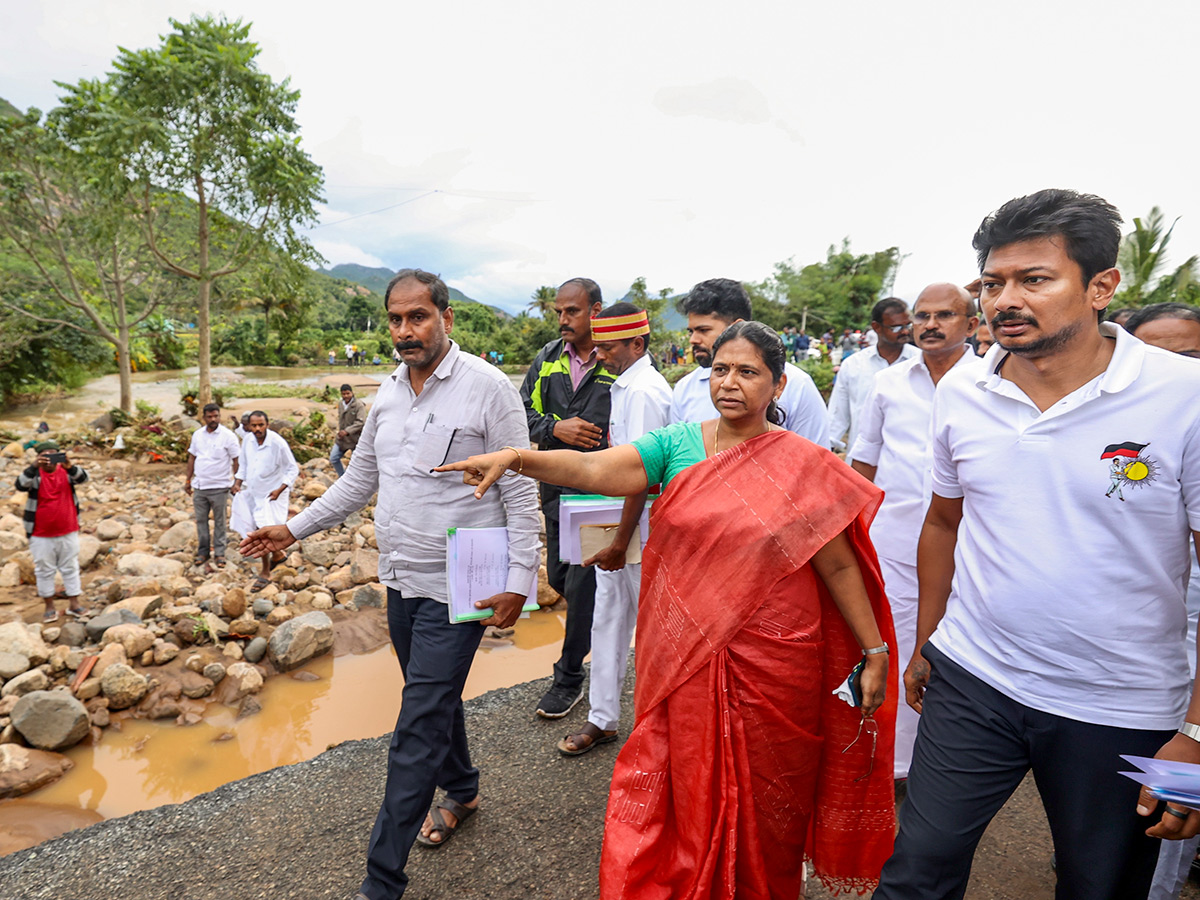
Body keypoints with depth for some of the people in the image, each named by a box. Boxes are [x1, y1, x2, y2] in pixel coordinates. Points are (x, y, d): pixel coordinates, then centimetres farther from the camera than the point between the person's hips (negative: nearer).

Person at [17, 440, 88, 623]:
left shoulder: (66, 471, -3)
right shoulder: (35, 474, -8)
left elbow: (83, 477, -22)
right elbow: (21, 485, -26)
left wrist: (70, 467, -43)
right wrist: (34, 467, -43)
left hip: (68, 532, 1)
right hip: (41, 534, -1)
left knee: (71, 568, 11)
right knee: (44, 570, 9)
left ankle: (74, 604, 21)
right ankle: (49, 607, 21)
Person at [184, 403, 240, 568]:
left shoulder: (228, 435, -9)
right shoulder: (198, 434, 6)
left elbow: (236, 460, -7)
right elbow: (192, 457, 14)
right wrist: (188, 480, 13)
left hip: (219, 486, -4)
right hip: (199, 486, 4)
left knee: (219, 521, 5)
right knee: (201, 519, 11)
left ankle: (219, 553, 15)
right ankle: (203, 551, 23)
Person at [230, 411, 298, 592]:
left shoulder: (278, 443, -20)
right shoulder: (248, 440, -3)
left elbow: (293, 469, -12)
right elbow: (243, 464, 14)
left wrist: (280, 489, -22)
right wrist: (238, 482, 0)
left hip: (271, 495, -6)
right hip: (251, 492, 6)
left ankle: (265, 573, 9)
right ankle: (277, 554, 37)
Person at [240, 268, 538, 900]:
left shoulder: (488, 387, -13)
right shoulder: (389, 391, 8)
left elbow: (520, 492, -13)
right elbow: (360, 479, 18)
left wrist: (519, 581, -16)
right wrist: (294, 529, 17)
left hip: (455, 588, -7)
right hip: (401, 581, 7)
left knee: (417, 732, -1)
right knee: (434, 699, 23)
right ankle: (461, 791, 47)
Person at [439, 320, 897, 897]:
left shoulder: (804, 466, -6)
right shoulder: (678, 444, -2)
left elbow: (839, 565, -2)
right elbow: (594, 469, -15)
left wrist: (875, 651, -1)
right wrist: (514, 458, -29)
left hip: (771, 662, -1)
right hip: (686, 654, 2)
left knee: (762, 793, 17)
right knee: (682, 785, 13)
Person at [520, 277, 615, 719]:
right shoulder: (547, 359, 8)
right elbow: (524, 412, 8)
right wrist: (556, 428, -11)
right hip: (557, 487, 6)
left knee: (581, 584, -1)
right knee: (559, 577, 16)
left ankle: (569, 677, 17)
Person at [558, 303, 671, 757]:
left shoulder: (643, 392, -19)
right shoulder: (625, 386, 11)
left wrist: (620, 542, -20)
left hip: (640, 529, -9)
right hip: (618, 522, 9)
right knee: (607, 619, 15)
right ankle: (602, 719, 30)